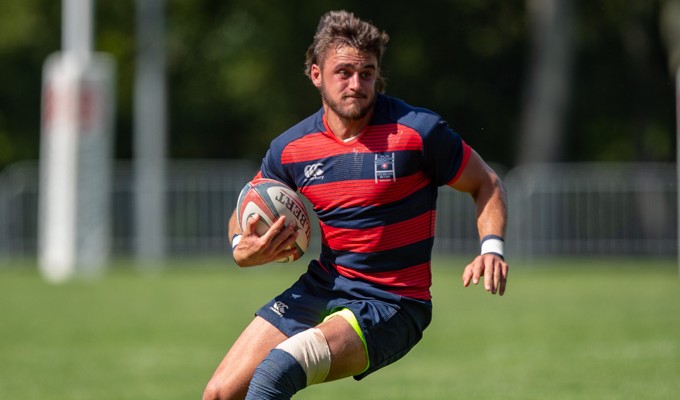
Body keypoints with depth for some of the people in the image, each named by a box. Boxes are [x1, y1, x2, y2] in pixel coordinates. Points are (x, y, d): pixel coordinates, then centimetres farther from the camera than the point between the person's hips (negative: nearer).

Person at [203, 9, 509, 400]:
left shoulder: (417, 130, -12)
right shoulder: (291, 148, 0)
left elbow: (486, 183, 2)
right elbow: (247, 215, 15)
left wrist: (492, 248, -16)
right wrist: (244, 249, -9)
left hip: (390, 304, -5)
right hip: (319, 290, 5)